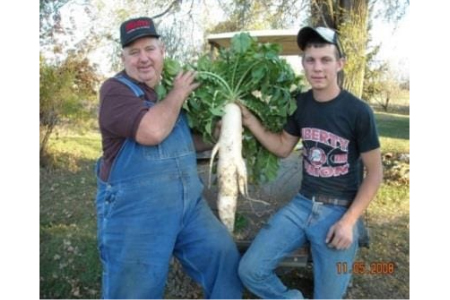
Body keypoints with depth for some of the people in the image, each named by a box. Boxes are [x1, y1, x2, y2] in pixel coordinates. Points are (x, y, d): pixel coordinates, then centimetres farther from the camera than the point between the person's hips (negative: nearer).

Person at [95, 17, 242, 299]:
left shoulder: (173, 89, 11)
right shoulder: (116, 89, -10)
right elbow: (152, 132, -29)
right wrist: (179, 93, -13)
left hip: (189, 204, 6)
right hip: (135, 213, -6)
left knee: (224, 255, 12)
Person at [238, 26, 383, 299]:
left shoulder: (358, 111, -12)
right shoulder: (300, 103, 2)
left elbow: (375, 173, -6)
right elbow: (283, 147, 13)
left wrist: (348, 220, -14)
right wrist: (249, 120, 0)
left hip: (339, 210, -4)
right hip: (302, 204, 4)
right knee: (250, 270, -4)